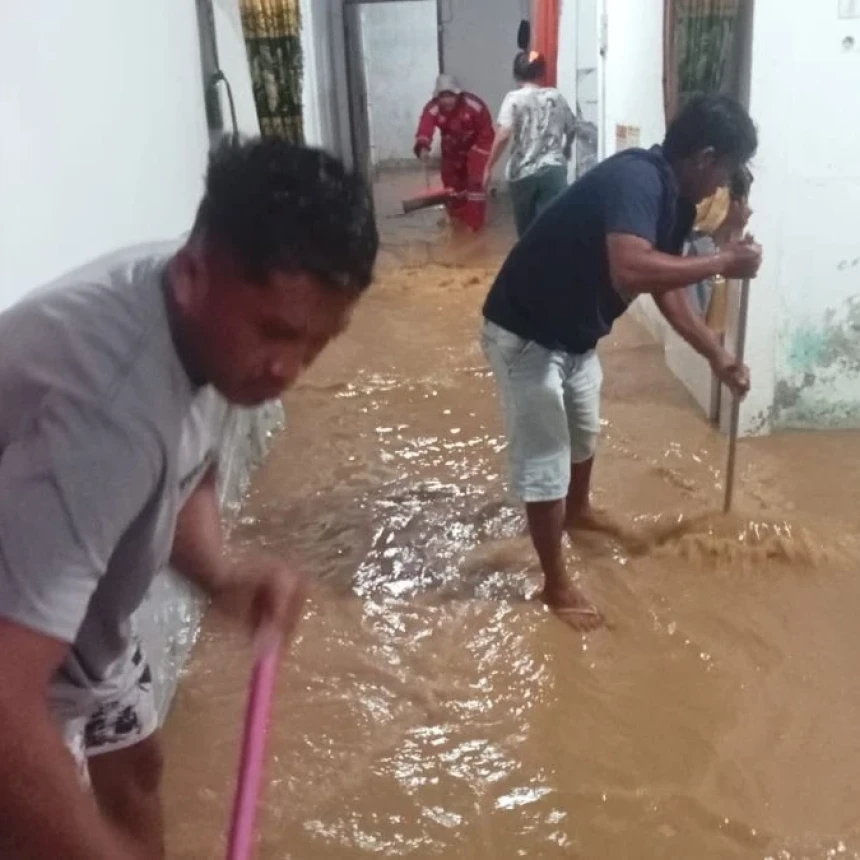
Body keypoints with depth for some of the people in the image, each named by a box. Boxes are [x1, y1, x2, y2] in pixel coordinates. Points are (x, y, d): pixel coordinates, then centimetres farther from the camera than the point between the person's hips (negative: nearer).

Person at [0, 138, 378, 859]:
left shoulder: (176, 302, -15)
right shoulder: (107, 407, -44)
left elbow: (182, 468, 2)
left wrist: (221, 575, -16)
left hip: (65, 600, 8)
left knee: (135, 762, 23)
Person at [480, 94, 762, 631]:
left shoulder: (673, 200, 2)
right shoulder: (635, 180, -27)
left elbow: (669, 290, 13)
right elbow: (630, 271, -45)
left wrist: (719, 357, 12)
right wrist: (722, 264, -32)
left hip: (576, 333, 10)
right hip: (526, 335, -10)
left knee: (585, 430, 28)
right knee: (544, 458, 1)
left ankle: (577, 510, 56)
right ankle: (556, 585, 17)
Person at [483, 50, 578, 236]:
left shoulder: (514, 98, -5)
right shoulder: (557, 97, 8)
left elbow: (503, 136, -17)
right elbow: (571, 129, 21)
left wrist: (489, 167, -8)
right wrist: (564, 154, 41)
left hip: (522, 172, -2)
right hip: (553, 170, 2)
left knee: (527, 230, 17)